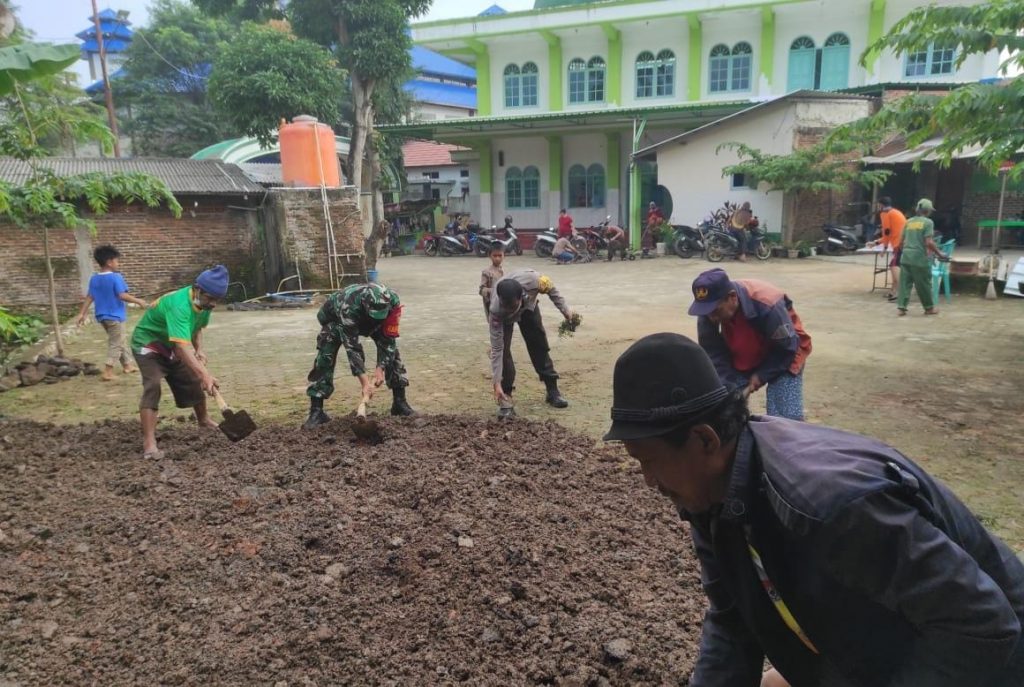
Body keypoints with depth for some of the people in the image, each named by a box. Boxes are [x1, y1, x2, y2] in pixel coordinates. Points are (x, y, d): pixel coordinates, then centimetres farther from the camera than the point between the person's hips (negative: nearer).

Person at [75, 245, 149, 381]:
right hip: (115, 316, -7)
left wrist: (82, 313, 10)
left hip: (102, 316, 8)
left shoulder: (94, 279, 5)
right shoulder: (116, 277, -16)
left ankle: (127, 364, 32)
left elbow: (89, 297, 6)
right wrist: (139, 301, -14)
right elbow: (122, 296, -22)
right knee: (116, 344, 0)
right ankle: (107, 372, -5)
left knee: (118, 341, 21)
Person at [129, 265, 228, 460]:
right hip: (148, 344, -8)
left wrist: (199, 349, -9)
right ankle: (149, 442, -26)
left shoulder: (204, 302, -12)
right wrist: (204, 374, -59)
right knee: (153, 386, -24)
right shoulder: (178, 305, -39)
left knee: (193, 382, 13)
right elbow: (182, 345, -50)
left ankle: (204, 419, 39)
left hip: (172, 347, 8)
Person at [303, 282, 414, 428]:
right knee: (324, 359, -18)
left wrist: (380, 368, -34)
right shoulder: (348, 307, -46)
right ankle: (316, 411, -12)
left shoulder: (393, 301, -36)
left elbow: (388, 339, -27)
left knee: (392, 352, -8)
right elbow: (351, 346, -44)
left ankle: (400, 403, 2)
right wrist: (364, 380, -48)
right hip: (336, 318, -3)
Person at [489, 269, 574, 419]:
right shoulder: (496, 310, -43)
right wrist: (497, 383, -37)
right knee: (503, 350, -19)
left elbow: (550, 288, -17)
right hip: (504, 316, -2)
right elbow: (496, 348, -37)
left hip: (528, 306, 2)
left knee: (540, 346, 6)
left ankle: (552, 390, 21)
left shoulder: (532, 280, -44)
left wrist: (565, 309, -14)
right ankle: (506, 398, -10)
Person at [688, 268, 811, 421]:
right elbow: (713, 352, -16)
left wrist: (760, 376, -25)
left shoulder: (767, 305, -38)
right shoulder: (709, 309, -24)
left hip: (782, 358, -4)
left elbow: (787, 348, -24)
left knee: (786, 418, -14)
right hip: (740, 360, 4)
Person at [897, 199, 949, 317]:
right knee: (924, 284, 6)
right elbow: (929, 242, -13)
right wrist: (939, 253, -3)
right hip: (919, 257, -5)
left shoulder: (909, 221, 12)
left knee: (904, 282, 5)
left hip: (906, 256, 5)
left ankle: (901, 307, -1)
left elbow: (901, 241, 14)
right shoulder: (927, 222, -5)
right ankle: (929, 308, 19)